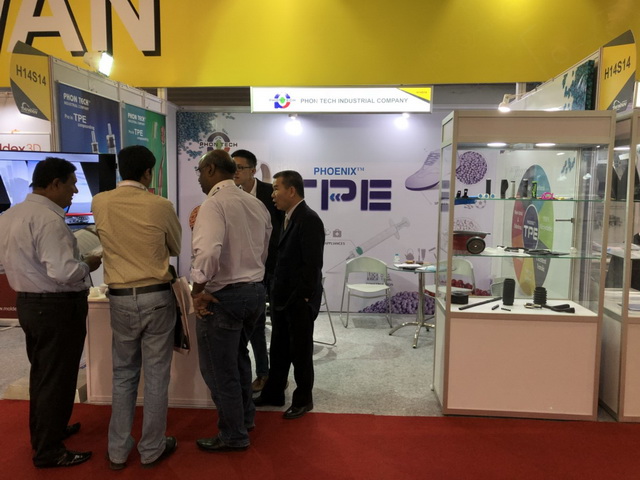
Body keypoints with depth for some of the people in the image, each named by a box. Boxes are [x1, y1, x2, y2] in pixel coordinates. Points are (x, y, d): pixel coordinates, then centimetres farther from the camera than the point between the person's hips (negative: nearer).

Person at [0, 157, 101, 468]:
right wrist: (88, 265, -11)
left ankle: (44, 432, 41)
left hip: (27, 302, 10)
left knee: (41, 373, 23)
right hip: (57, 307, -9)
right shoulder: (49, 218, -23)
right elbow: (64, 273, -28)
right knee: (57, 379, 4)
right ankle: (49, 452, 18)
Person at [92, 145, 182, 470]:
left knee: (123, 375, 16)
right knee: (156, 376, 8)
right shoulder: (160, 206, -9)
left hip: (120, 299, 3)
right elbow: (176, 248, 6)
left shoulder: (100, 203, -1)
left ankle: (118, 451, 26)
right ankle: (152, 449, 21)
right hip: (157, 297, -3)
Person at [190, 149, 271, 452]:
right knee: (237, 358, 27)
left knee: (220, 369, 10)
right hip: (255, 290, 8)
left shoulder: (214, 203, -17)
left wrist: (198, 289, -20)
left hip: (223, 296, -8)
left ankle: (233, 436, 25)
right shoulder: (256, 204, 6)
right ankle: (244, 417, 42)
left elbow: (208, 251, -32)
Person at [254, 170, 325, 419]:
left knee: (300, 351, 7)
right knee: (279, 349, 18)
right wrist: (275, 292, 10)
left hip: (299, 300, -8)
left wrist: (303, 297, -19)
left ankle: (303, 400, 23)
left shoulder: (309, 220, -17)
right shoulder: (290, 218, 10)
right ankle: (273, 393, 33)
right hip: (282, 297, 8)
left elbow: (313, 264, -21)